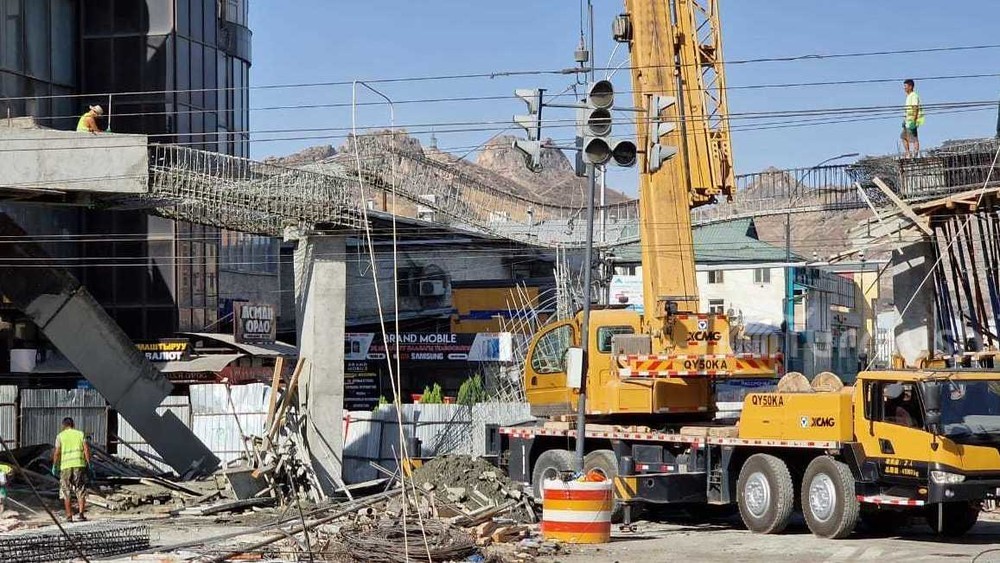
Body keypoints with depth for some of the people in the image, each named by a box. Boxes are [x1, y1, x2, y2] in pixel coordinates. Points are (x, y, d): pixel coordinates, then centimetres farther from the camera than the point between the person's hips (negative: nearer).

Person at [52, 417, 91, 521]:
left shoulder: (60, 436, 4)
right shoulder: (80, 434, 8)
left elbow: (57, 453, -2)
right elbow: (86, 449, -2)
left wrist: (54, 465, 8)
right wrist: (88, 463, 2)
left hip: (66, 466, -1)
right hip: (79, 464, 1)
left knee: (66, 493, 7)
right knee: (81, 491, 7)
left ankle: (69, 516, 6)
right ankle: (81, 514, -4)